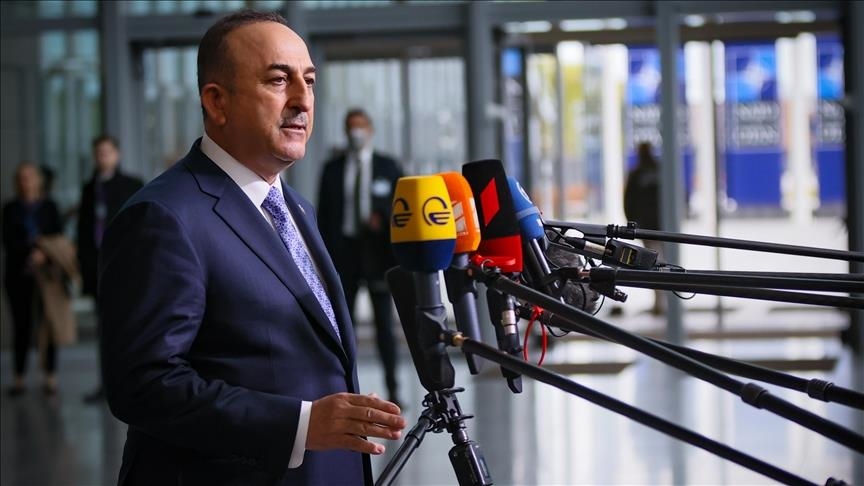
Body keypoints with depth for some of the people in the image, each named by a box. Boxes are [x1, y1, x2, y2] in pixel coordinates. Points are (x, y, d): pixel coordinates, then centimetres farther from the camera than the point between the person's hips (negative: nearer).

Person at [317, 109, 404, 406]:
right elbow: (323, 214, 8)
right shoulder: (333, 169, 9)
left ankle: (393, 389, 3)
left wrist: (382, 217, -12)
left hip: (377, 249, -1)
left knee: (384, 322, 0)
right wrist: (325, 254, 1)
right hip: (344, 250, 1)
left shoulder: (388, 167, 8)